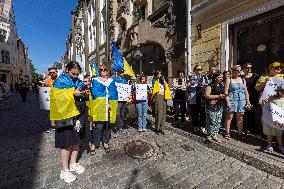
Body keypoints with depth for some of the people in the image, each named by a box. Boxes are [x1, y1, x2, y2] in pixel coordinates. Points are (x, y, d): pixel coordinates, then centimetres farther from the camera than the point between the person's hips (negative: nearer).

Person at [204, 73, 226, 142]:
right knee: (211, 121, -4)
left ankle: (214, 135, 22)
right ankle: (209, 135, 11)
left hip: (220, 106, 7)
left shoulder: (222, 85, 12)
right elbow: (207, 96, -17)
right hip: (211, 107, -6)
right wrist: (218, 96, -18)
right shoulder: (210, 86, -9)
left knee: (218, 121, 9)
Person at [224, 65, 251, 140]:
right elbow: (226, 92, -6)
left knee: (240, 117, 7)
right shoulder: (229, 80, 1)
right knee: (229, 117, 0)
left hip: (242, 100, 4)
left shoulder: (242, 80, 14)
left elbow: (246, 91, 14)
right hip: (232, 100, -4)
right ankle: (227, 132, 9)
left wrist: (248, 102, 9)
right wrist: (228, 101, -15)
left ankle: (240, 133, 18)